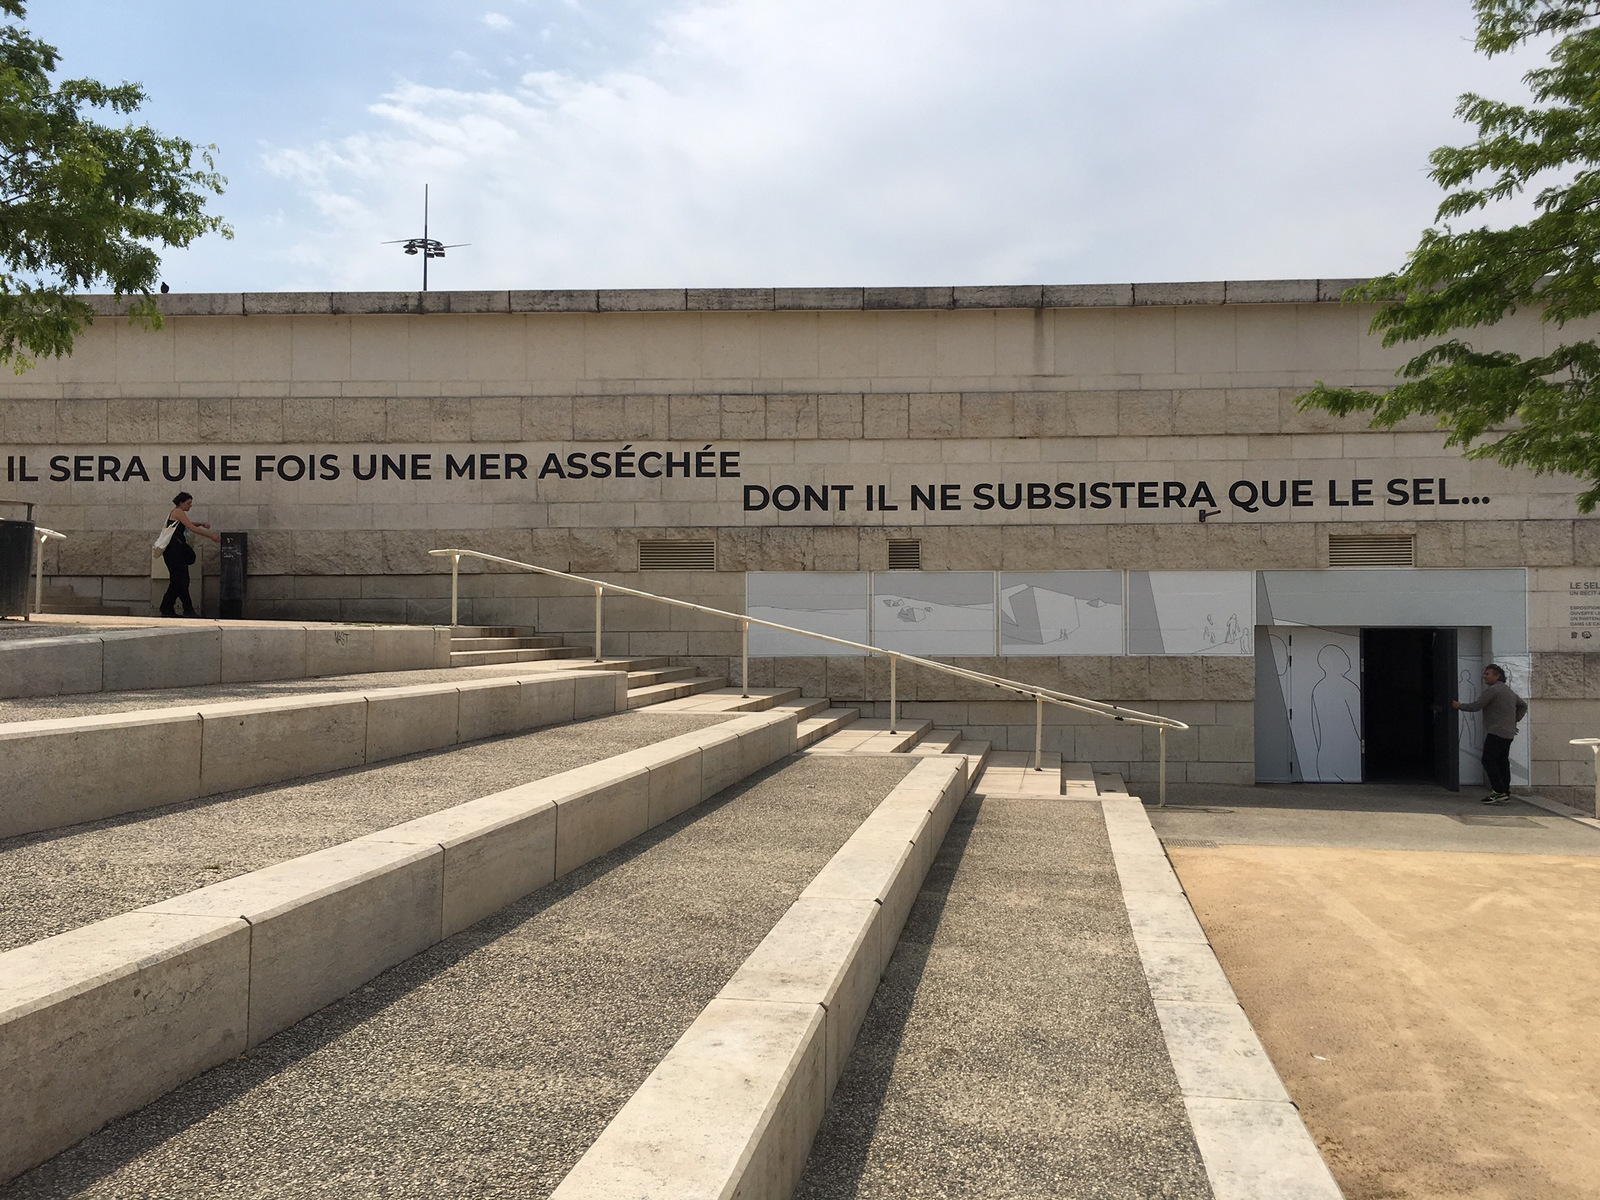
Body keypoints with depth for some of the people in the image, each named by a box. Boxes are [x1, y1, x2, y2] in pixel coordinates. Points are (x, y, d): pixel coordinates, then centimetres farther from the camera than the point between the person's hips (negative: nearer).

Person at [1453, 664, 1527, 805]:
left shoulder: (1492, 690, -12)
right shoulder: (1509, 691, 20)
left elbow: (1476, 706, -15)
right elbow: (1523, 705, 31)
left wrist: (1459, 706, 0)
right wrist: (1515, 720, 23)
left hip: (1496, 733, -10)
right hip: (1508, 733, 10)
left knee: (1488, 761, -9)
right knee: (1502, 762, 10)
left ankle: (1500, 792, -15)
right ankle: (1505, 793, 9)